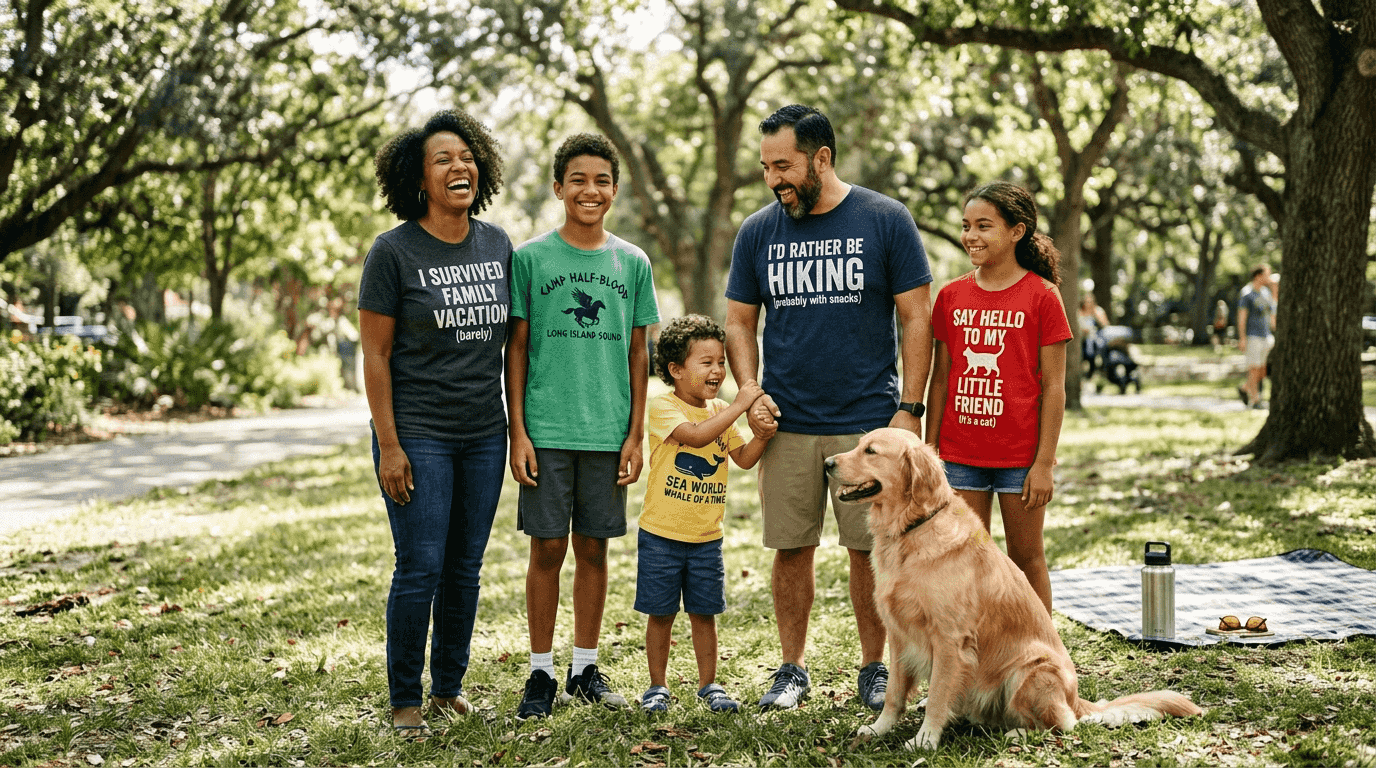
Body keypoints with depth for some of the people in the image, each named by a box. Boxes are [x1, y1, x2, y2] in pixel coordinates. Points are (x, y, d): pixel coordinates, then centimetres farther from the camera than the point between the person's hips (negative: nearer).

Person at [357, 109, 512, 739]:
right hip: (418, 437, -5)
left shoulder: (497, 244, 7)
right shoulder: (394, 251, -7)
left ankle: (449, 688, 26)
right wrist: (388, 445, -11)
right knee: (420, 569, -3)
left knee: (465, 569, 11)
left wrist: (517, 423, 10)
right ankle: (405, 701, 13)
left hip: (484, 435, 5)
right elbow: (374, 355, -7)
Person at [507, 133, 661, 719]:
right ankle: (541, 674, 13)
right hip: (546, 429, -2)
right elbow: (516, 348, 2)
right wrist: (518, 432, -4)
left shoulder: (632, 263, 7)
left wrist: (635, 434, 4)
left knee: (593, 550, 9)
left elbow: (637, 353, 9)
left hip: (608, 432, 2)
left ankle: (585, 670, 20)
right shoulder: (530, 259, 0)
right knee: (547, 549, 2)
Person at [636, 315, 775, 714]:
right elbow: (696, 435, -28)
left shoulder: (721, 411, 8)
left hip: (706, 536, 4)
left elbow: (744, 458, 6)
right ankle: (657, 686, 19)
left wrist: (764, 434, -12)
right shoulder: (663, 408, -11)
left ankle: (709, 685, 22)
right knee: (660, 613, 6)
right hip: (661, 534, -4)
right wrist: (739, 405, -26)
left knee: (704, 613, 10)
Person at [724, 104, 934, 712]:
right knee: (791, 548, 6)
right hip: (786, 423, 2)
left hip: (868, 421, -2)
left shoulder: (886, 221, -3)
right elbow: (739, 322, 11)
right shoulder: (758, 231, 5)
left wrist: (909, 408, -7)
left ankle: (874, 668, 19)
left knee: (869, 549, 4)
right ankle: (791, 669, 21)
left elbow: (917, 319, -2)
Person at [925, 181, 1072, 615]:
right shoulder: (951, 296, 5)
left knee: (1026, 558, 8)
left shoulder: (1041, 296, -6)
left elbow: (1054, 386, -6)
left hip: (1020, 455, -3)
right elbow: (940, 379, 9)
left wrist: (1044, 462, -10)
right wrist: (930, 452, 7)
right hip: (960, 456, 3)